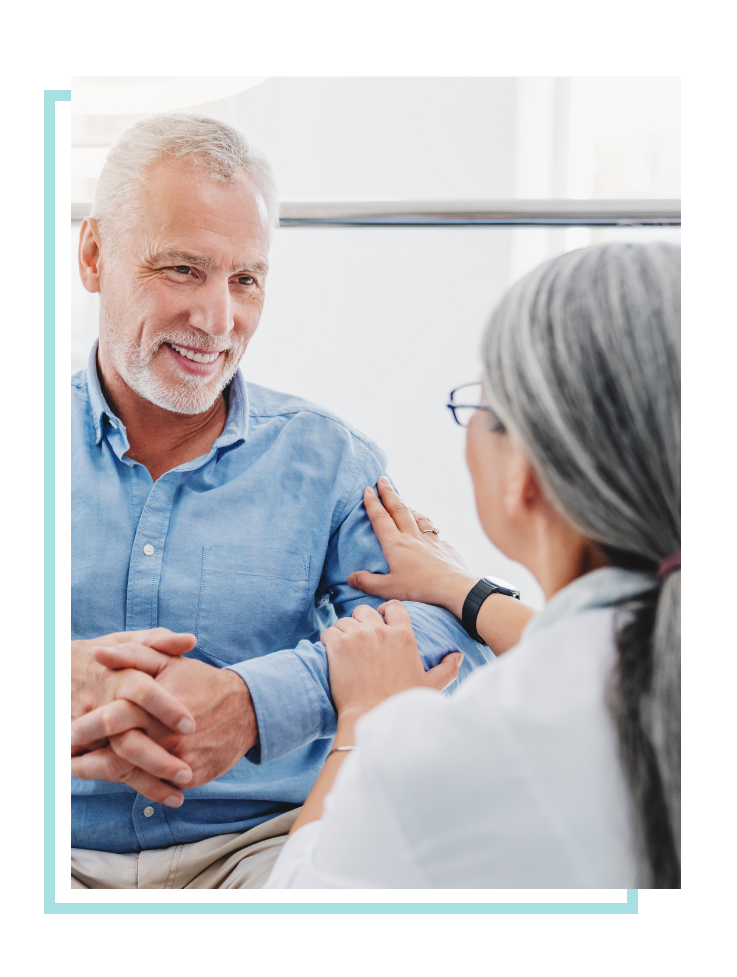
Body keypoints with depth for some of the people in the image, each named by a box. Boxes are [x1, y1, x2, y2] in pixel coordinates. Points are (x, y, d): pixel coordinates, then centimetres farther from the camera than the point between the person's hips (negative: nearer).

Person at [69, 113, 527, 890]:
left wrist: (250, 700, -27)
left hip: (258, 840, 0)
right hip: (69, 849, 1)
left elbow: (444, 632, -11)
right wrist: (68, 682, -28)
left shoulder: (324, 460, 4)